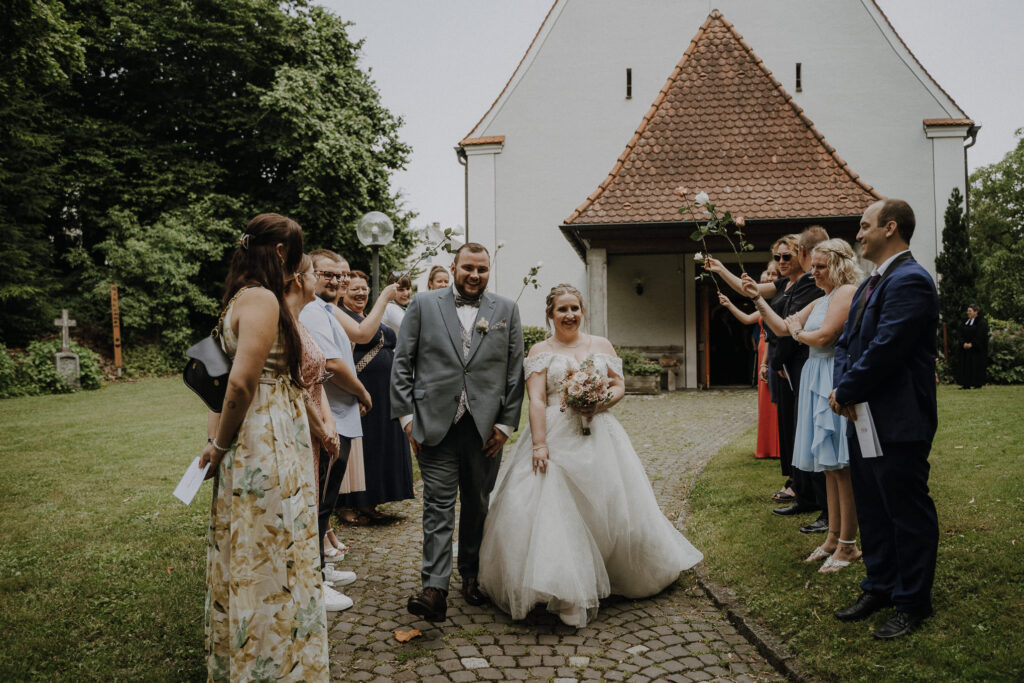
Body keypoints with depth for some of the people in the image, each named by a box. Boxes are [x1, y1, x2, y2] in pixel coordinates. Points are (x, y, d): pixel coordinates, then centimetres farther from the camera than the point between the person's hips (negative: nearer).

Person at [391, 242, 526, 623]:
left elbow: (515, 371, 6)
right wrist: (406, 414, -2)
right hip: (435, 423, -1)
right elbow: (402, 363, 4)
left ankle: (471, 574, 28)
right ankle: (435, 588, -2)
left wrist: (506, 423, 1)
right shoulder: (424, 305, 6)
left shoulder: (506, 310, 8)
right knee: (439, 506, -3)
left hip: (486, 427, 2)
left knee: (478, 505, 12)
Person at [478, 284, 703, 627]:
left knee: (612, 507, 7)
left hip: (600, 438, 3)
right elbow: (536, 400, -7)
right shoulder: (540, 351, 3)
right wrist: (539, 444, -18)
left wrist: (602, 402, -9)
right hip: (556, 438, -3)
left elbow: (620, 386, 13)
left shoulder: (601, 345, 12)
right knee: (554, 511, -11)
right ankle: (564, 590, -3)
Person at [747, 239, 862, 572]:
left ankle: (848, 544, 5)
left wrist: (798, 332, 1)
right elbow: (782, 327, 19)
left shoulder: (847, 292, -10)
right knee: (830, 465, 13)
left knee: (840, 464, -5)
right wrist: (757, 298, 11)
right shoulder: (819, 302, 18)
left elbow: (824, 337, -19)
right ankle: (834, 536, 22)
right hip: (818, 381, 10)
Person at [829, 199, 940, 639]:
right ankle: (880, 587, 33)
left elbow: (885, 350, -24)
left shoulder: (910, 280, -17)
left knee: (907, 512, 4)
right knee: (872, 510, 18)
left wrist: (845, 392, -14)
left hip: (898, 422, -10)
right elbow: (846, 342, 13)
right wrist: (843, 389, -4)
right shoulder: (870, 284, 15)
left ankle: (912, 603, 19)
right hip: (865, 419, 10)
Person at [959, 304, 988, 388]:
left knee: (976, 366, -5)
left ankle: (978, 384, 0)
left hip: (977, 349, -6)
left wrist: (971, 344, -19)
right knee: (966, 365, 3)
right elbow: (961, 334, 9)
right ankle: (966, 384, 5)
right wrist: (964, 343, -8)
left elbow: (980, 337, -14)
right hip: (965, 349, 6)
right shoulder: (966, 322, 13)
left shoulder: (982, 323, -7)